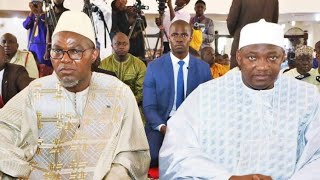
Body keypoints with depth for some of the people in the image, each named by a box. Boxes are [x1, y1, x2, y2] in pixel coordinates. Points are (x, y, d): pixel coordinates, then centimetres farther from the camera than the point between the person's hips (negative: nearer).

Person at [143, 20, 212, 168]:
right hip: (161, 123, 0)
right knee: (151, 158, -26)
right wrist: (163, 127, -20)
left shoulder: (203, 68, 5)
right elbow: (149, 106, -1)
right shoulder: (153, 67, 2)